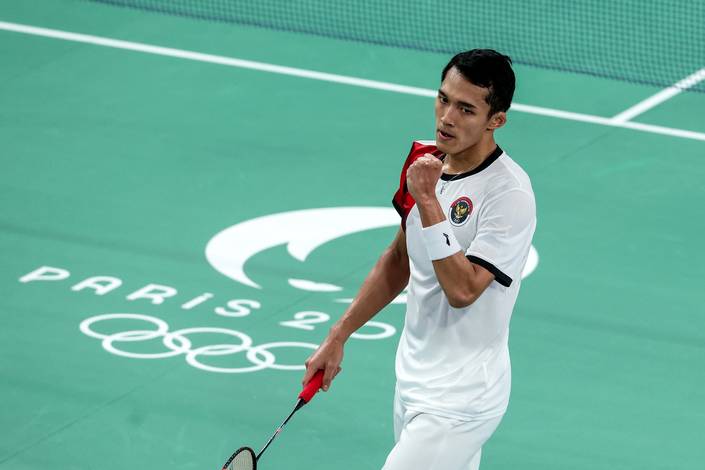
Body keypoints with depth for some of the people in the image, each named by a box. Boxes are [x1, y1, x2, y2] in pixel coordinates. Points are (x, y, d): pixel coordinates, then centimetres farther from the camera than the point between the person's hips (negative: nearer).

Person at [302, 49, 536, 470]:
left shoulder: (510, 194, -19)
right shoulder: (428, 163, 5)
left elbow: (462, 290, -26)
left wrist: (428, 200, -27)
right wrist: (338, 337, 18)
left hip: (460, 401, -8)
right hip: (412, 385, 8)